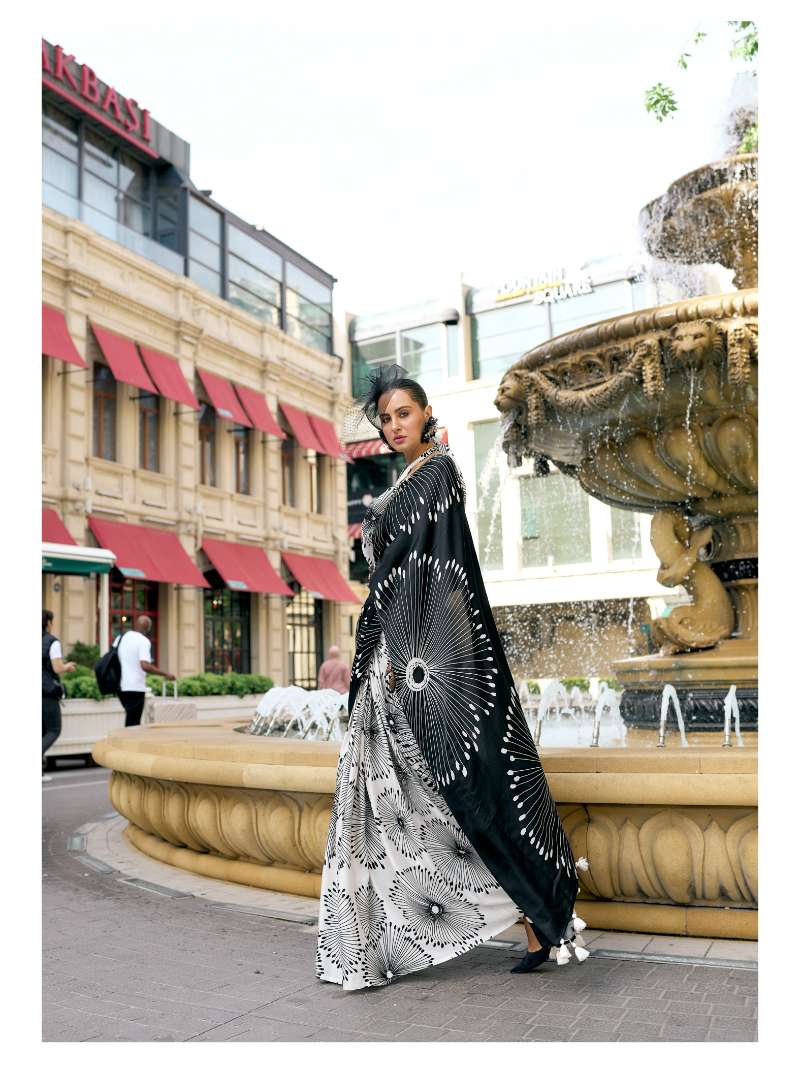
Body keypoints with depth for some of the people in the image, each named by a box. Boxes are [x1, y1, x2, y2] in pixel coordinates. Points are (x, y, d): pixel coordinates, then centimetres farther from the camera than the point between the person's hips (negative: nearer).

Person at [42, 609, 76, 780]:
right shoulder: (52, 642, -10)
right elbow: (58, 669, -16)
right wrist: (67, 666, 6)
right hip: (47, 693, -6)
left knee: (42, 731, 14)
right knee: (54, 731, 5)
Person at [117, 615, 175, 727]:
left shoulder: (121, 637, 10)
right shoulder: (143, 641, -12)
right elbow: (145, 666, -24)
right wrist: (165, 674, -18)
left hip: (121, 687, 7)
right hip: (135, 688, -7)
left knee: (131, 719, 19)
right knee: (133, 723, -2)